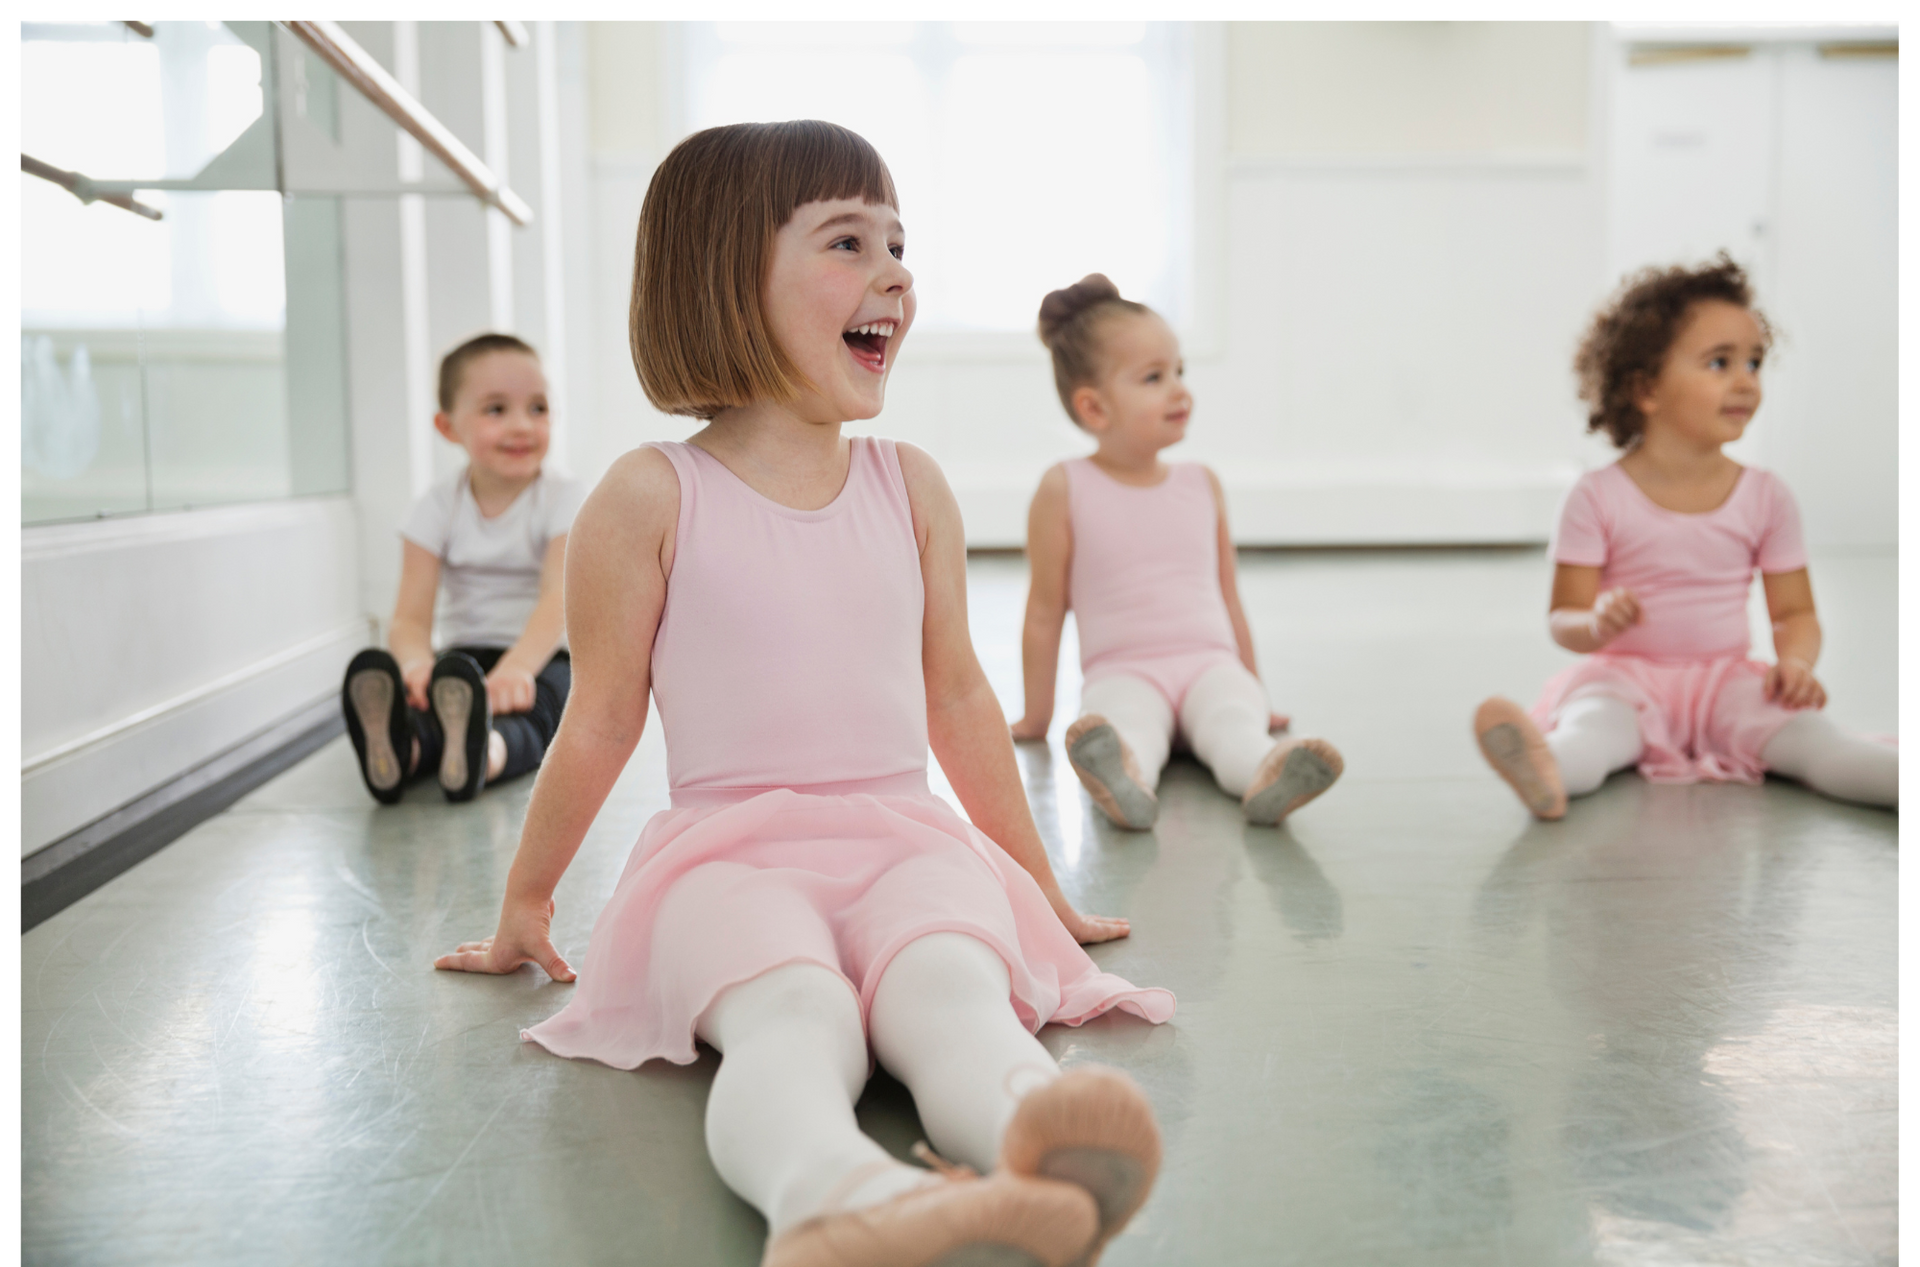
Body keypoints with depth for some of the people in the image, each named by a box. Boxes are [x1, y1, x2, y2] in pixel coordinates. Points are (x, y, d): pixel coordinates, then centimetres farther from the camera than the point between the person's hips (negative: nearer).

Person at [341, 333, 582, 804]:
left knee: (523, 707, -38)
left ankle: (484, 750, -70)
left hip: (544, 659, -3)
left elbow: (557, 603, -22)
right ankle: (403, 748, -64)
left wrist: (514, 669, -43)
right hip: (465, 655, 3)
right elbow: (410, 617, -7)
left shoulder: (562, 499, -5)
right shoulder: (437, 507, 2)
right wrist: (417, 663, -34)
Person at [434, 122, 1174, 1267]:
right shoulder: (652, 499, 0)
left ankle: (1033, 1147, -61)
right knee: (791, 1019, -36)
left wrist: (1043, 885, 24)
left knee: (952, 988, -32)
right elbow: (602, 722, 9)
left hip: (905, 841, 3)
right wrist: (525, 906, 18)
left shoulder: (911, 486, 12)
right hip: (732, 852, -2)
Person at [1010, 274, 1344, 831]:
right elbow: (1045, 611, 6)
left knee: (1234, 718, -31)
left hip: (1211, 662, 3)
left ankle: (1266, 775, -61)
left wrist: (1258, 694, 23)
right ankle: (1125, 779, -67)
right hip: (1123, 672, -3)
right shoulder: (1065, 488, 2)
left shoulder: (1202, 484, 14)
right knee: (1125, 721, -37)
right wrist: (1037, 716, 9)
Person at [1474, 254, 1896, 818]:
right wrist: (1597, 625, -28)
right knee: (1591, 728, -36)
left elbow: (1795, 612, 10)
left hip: (1726, 680, 4)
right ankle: (1547, 773, -66)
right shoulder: (1599, 498, -4)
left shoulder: (1766, 497, 6)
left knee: (1809, 736, -26)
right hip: (1625, 677, -3)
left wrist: (1796, 662, -13)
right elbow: (1562, 617, -4)